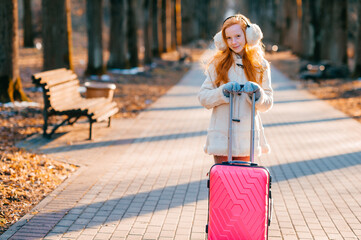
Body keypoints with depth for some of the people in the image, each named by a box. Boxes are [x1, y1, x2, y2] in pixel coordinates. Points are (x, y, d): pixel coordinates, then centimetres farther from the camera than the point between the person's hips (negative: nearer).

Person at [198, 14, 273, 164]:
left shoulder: (261, 66, 8)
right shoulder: (217, 63, 4)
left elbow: (267, 104, 6)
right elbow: (203, 97, 0)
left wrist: (257, 93, -14)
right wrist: (223, 91, -16)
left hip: (247, 138, 1)